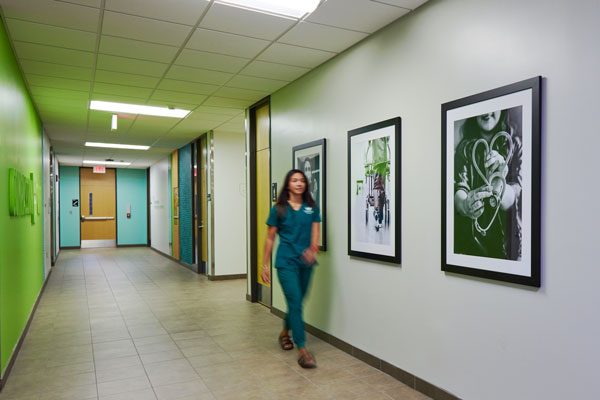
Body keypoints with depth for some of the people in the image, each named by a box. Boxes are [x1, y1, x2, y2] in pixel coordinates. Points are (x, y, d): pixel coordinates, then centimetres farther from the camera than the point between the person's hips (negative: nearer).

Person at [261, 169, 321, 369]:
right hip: (286, 262, -4)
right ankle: (302, 349, -4)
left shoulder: (311, 208, 6)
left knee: (297, 301, 17)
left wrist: (313, 249, -22)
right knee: (295, 302, -9)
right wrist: (264, 265, 3)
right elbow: (270, 238, 3)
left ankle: (285, 333, 42)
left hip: (306, 262, 4)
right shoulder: (279, 209, -1)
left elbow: (315, 232, 0)